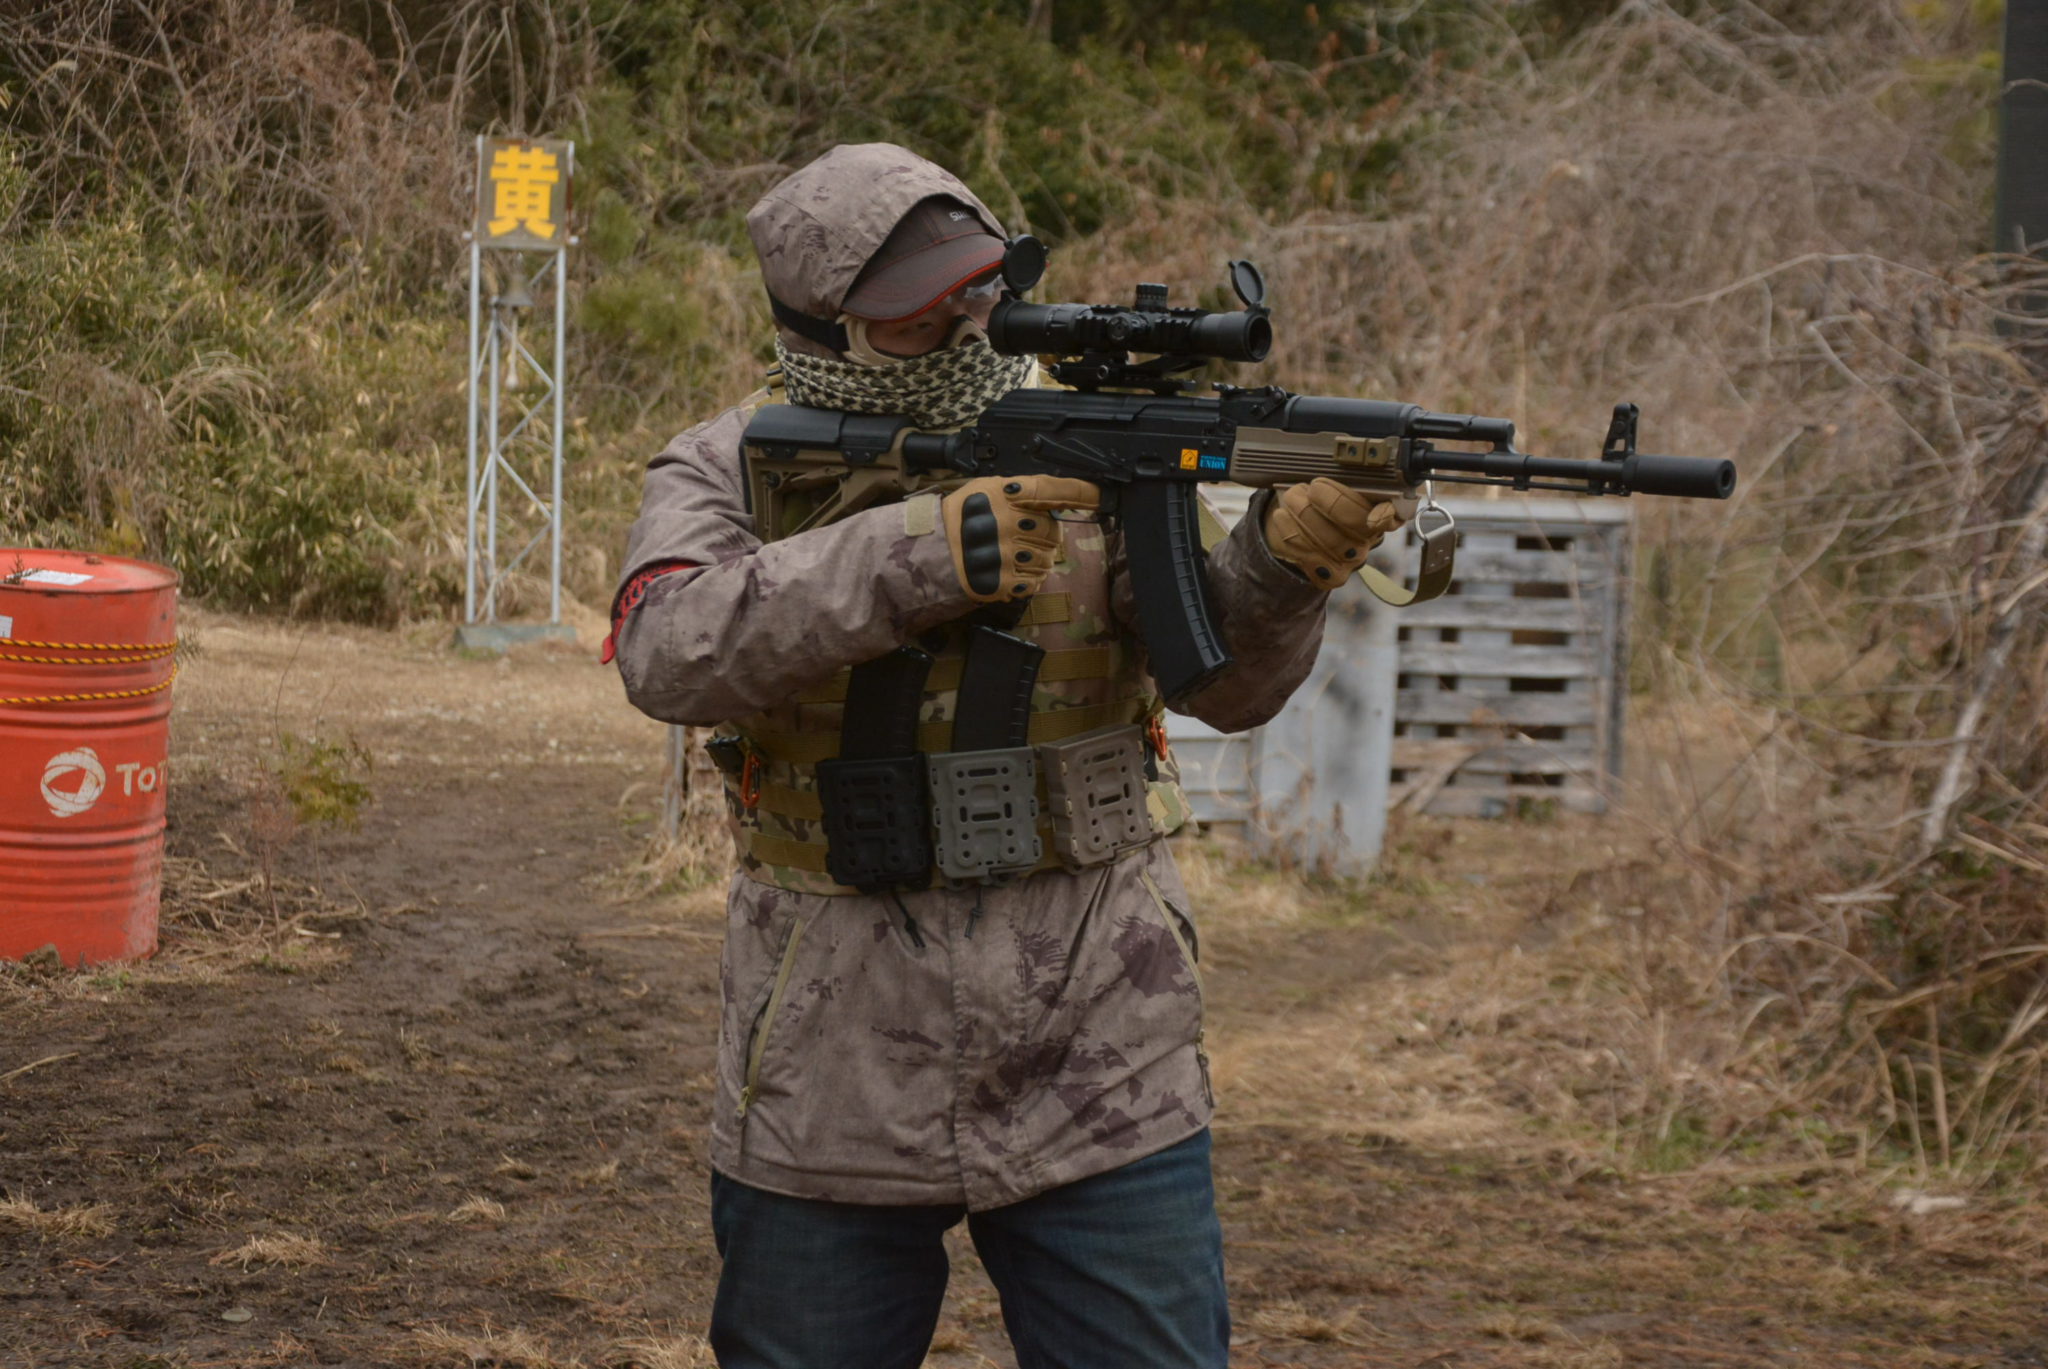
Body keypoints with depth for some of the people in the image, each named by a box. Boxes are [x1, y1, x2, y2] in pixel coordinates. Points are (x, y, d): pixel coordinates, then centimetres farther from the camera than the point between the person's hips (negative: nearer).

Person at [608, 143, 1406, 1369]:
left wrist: (1287, 558, -30)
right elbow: (674, 650, -22)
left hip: (1096, 1070, 0)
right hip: (835, 1079, 0)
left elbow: (1227, 679, -8)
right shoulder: (731, 473, -2)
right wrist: (927, 551, -29)